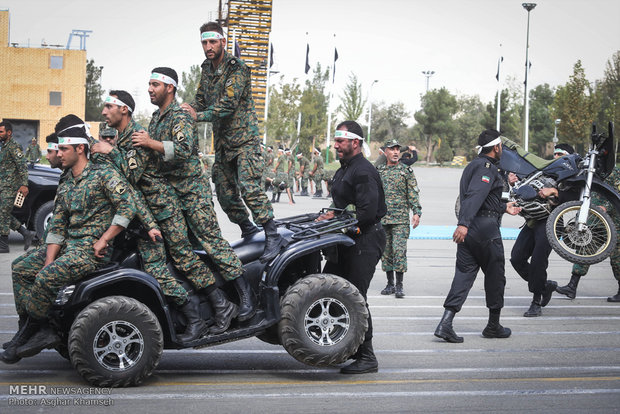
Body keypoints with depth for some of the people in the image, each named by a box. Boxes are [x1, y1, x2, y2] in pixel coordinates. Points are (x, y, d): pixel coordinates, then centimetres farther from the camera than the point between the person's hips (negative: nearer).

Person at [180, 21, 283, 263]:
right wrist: (185, 112, -8)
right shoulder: (207, 68, 11)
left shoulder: (237, 69, -14)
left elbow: (228, 104, -23)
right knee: (225, 192, 10)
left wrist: (198, 116, -29)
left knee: (249, 187, -21)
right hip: (222, 141, 8)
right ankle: (247, 229, 28)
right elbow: (200, 100, 14)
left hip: (244, 138, -8)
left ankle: (273, 236, -20)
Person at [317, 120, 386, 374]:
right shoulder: (344, 170, 17)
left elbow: (368, 212, -23)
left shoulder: (364, 171, -15)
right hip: (348, 239, 10)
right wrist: (331, 215, 4)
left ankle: (367, 358, -3)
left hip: (366, 240, -10)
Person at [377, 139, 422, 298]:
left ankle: (399, 286, -7)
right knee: (386, 251, 7)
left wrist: (417, 213, -10)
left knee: (399, 251, -10)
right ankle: (390, 284, 15)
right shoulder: (378, 171, 11)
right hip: (382, 218, 4)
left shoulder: (406, 171, 3)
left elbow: (413, 193, 0)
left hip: (400, 219, -4)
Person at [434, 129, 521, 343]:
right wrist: (464, 223, -37)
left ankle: (446, 323, -10)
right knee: (495, 276, 6)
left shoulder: (473, 166, 20)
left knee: (464, 274, 3)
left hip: (468, 230, 9)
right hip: (486, 228, -9)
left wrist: (504, 207, 39)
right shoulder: (487, 167, -11)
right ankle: (493, 326, 18)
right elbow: (474, 195, -26)